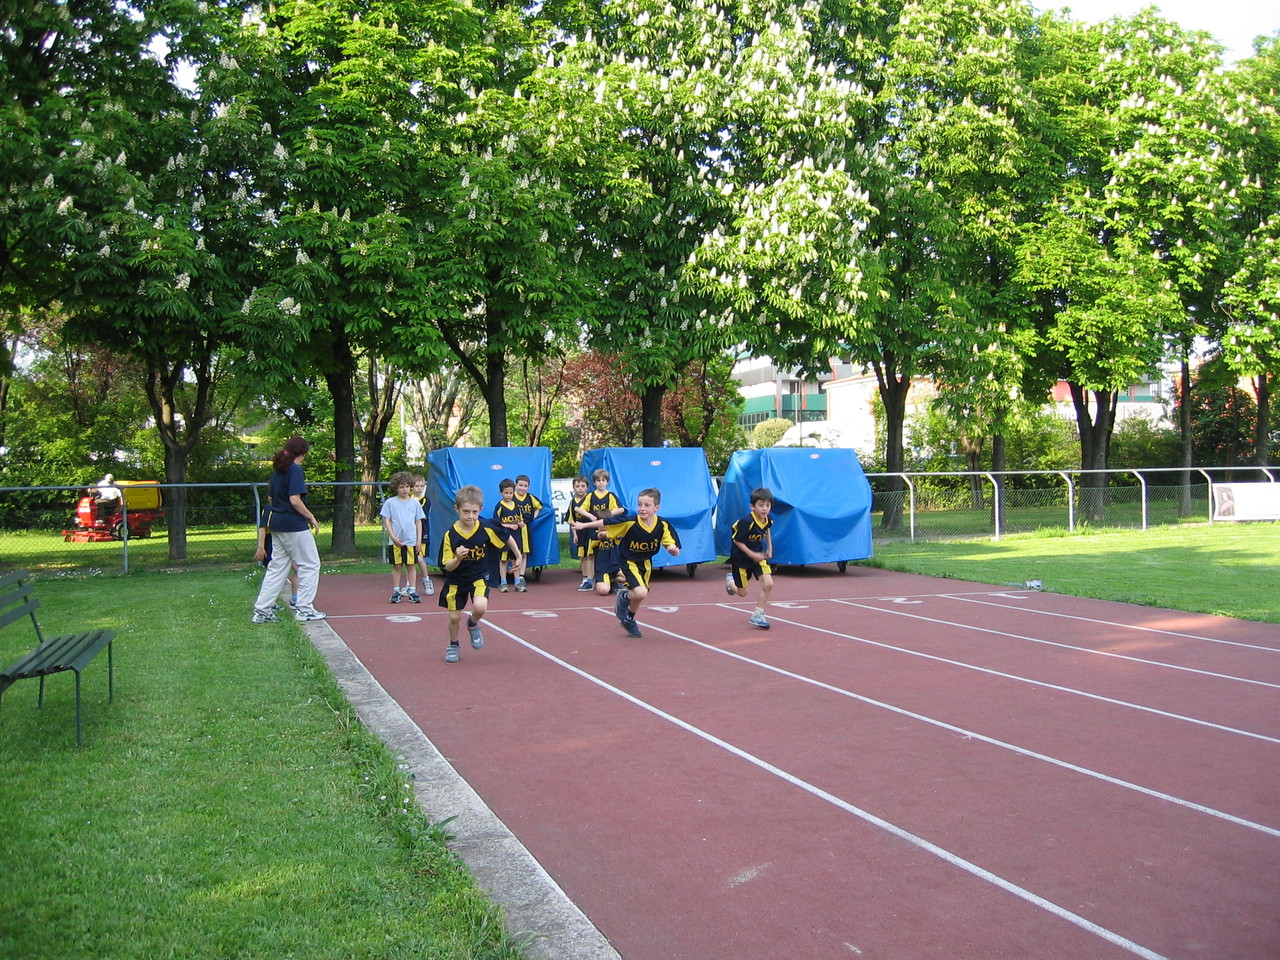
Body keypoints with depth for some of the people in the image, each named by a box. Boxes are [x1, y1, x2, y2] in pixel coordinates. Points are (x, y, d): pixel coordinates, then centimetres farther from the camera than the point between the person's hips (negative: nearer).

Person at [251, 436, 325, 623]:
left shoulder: (277, 469, 12)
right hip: (294, 525, -8)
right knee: (310, 565, 3)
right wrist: (311, 517, -11)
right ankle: (304, 609, 3)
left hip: (276, 524, 8)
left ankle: (262, 610, 11)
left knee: (277, 566, 13)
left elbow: (270, 498, 17)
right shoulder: (295, 469, -13)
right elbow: (295, 500, -20)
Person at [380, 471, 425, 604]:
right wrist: (393, 537, -9)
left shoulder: (415, 503, 5)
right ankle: (396, 592, 14)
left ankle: (412, 591, 12)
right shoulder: (390, 502, -1)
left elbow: (418, 522, 9)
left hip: (411, 541, 2)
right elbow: (386, 521, -1)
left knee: (411, 566, 5)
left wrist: (419, 539, 3)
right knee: (397, 566, 5)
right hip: (396, 542, -1)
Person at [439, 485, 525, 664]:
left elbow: (508, 538, 1)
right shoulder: (450, 535, -18)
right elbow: (448, 567, -15)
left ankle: (473, 624, 11)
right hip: (456, 581, 1)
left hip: (479, 577, -1)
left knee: (480, 607, -26)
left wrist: (518, 557, 12)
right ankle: (453, 645, 37)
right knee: (454, 617, 6)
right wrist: (458, 558, -36)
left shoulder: (486, 530, -18)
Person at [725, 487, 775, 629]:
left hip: (758, 556, 5)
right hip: (740, 558, -5)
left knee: (768, 584, -14)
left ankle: (757, 616, 2)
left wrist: (769, 547, 9)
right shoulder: (747, 522, -29)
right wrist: (752, 554, -22)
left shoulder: (768, 520, -9)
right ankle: (730, 580, 43)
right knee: (742, 593, 7)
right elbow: (737, 540, -19)